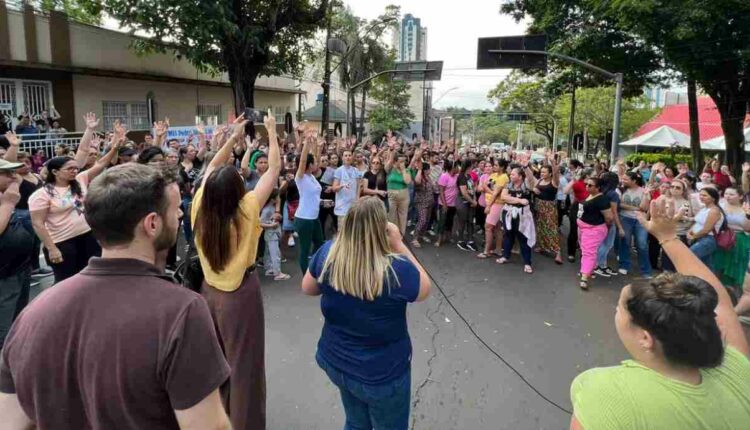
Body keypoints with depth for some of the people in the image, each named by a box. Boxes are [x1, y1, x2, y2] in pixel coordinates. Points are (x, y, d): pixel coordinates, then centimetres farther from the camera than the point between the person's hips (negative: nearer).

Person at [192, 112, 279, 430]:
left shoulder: (200, 208, -9)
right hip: (240, 294, -6)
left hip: (210, 290, 6)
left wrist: (234, 137, 8)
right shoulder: (246, 210, -21)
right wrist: (272, 131, -2)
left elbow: (211, 169, 7)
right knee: (243, 364, 8)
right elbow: (275, 168, -13)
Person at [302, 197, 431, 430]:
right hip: (381, 373, -4)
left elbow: (308, 288, 3)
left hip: (335, 361, 4)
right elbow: (424, 290, -8)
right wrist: (399, 244, -13)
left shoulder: (327, 253, -17)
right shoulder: (397, 269, -31)